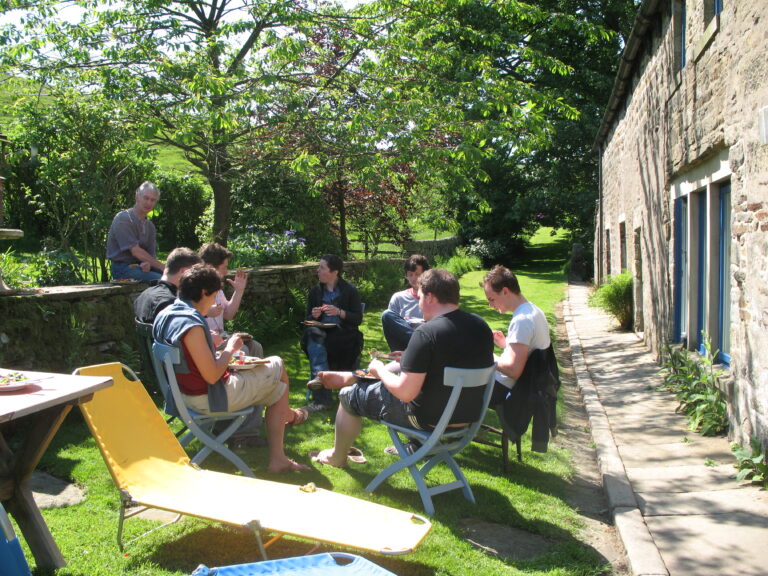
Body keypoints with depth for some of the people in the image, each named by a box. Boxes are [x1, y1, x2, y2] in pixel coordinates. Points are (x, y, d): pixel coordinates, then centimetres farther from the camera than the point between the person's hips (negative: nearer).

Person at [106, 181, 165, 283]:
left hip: (141, 266, 7)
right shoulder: (123, 218, -9)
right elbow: (135, 251, -17)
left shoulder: (150, 225, 15)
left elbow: (152, 254, 10)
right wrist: (162, 266, -19)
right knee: (162, 280, -30)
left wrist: (147, 263, -16)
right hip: (123, 268, -7)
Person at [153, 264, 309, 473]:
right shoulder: (191, 324, -28)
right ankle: (287, 414, 40)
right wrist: (230, 349, -11)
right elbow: (212, 376, -26)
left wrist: (214, 350, 7)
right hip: (207, 399, -10)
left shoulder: (163, 315, 2)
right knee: (276, 366, 8)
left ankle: (277, 458, 22)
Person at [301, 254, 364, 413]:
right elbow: (308, 319, 18)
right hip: (321, 331, 4)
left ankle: (321, 397, -28)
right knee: (312, 335, -34)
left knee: (316, 344, -33)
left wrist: (339, 312, -16)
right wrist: (314, 316, -7)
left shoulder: (350, 291, 4)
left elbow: (358, 319, -1)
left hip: (344, 333, -3)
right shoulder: (315, 291, 15)